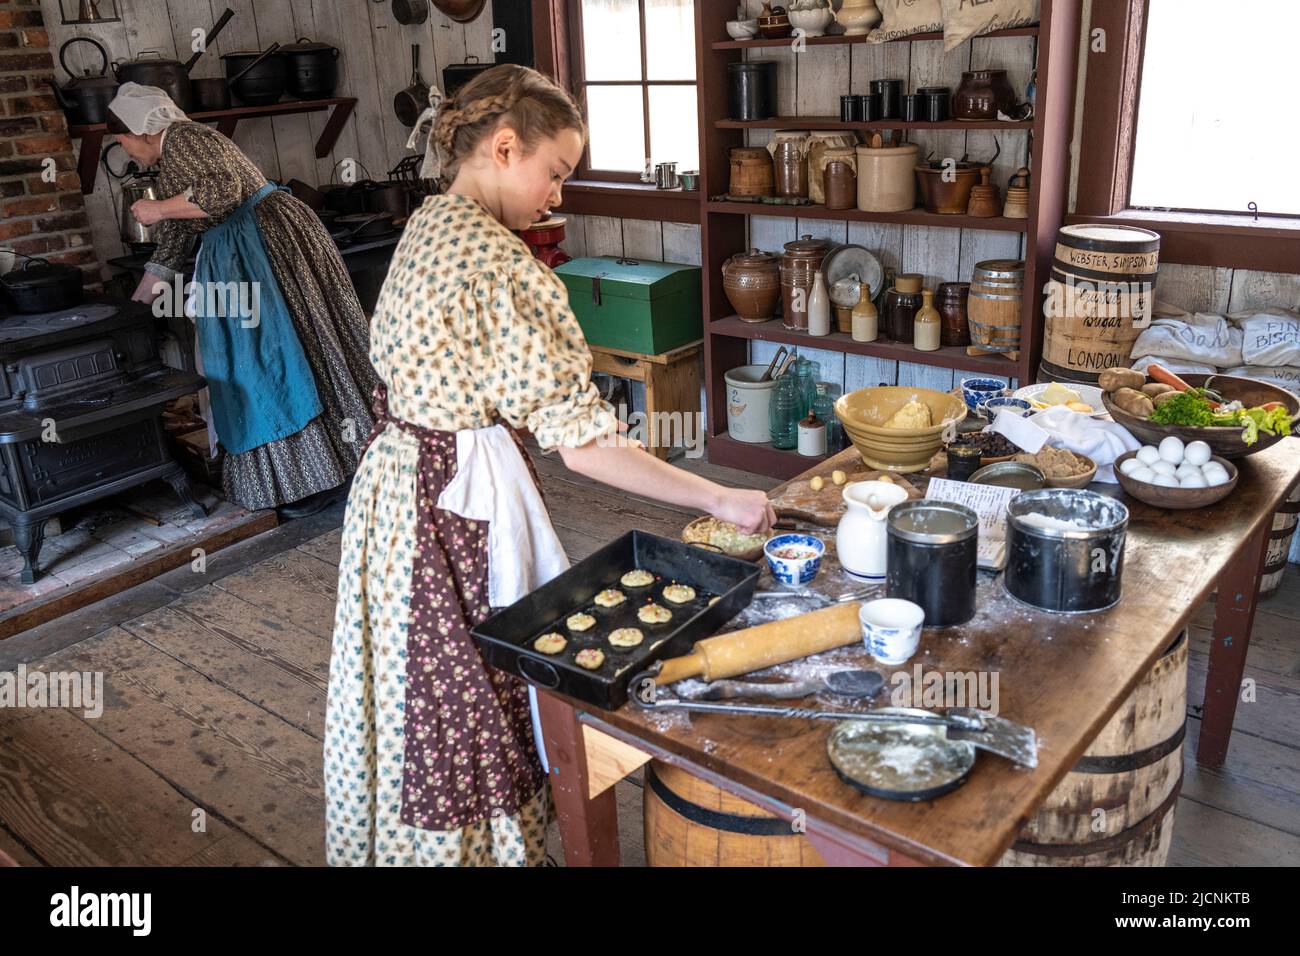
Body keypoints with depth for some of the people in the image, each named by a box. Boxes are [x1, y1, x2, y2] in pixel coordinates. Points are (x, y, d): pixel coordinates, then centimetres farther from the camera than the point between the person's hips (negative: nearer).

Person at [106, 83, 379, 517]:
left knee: (279, 355, -9)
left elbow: (222, 191, -23)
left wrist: (159, 209, -9)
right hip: (240, 260, 10)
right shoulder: (168, 171, 22)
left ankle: (319, 477, -5)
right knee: (254, 363, 9)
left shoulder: (184, 137, -5)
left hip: (271, 239, -10)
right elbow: (167, 255, 26)